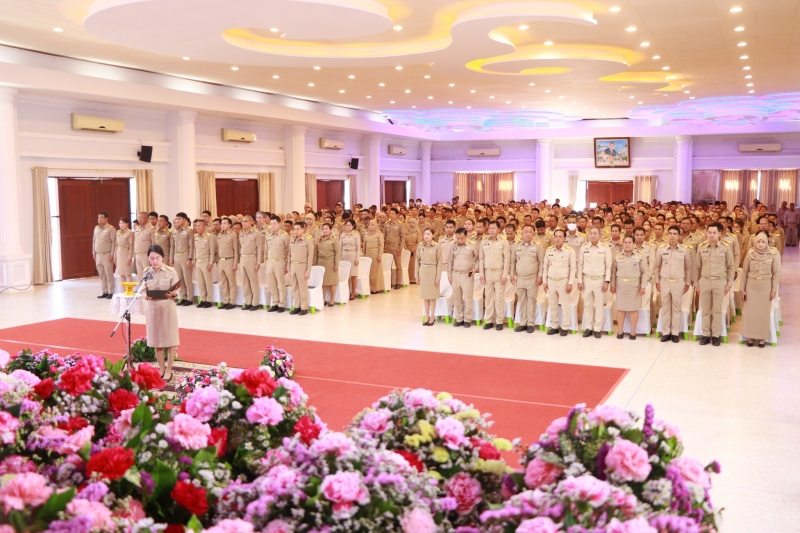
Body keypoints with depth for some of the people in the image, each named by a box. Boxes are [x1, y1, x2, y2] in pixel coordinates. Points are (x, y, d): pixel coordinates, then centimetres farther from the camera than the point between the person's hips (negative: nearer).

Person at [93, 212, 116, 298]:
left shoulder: (110, 229, -7)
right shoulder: (96, 228, 12)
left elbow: (114, 242, -10)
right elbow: (94, 241, 17)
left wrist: (112, 254, -14)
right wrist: (93, 253, 13)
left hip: (107, 255, -6)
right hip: (98, 255, 6)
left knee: (109, 274, -4)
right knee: (101, 274, 9)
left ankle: (111, 292, 2)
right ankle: (104, 292, 16)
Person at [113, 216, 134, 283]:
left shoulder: (130, 233, -8)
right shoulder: (118, 232, 11)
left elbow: (131, 246, -11)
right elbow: (116, 245, 13)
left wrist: (129, 257, -15)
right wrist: (115, 256, 10)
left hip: (126, 253, -6)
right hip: (119, 253, 6)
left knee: (127, 273, -4)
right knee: (121, 274, 8)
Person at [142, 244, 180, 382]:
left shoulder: (171, 271, -8)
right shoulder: (146, 273, 1)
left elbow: (177, 291, -5)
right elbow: (144, 290, 7)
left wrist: (172, 294, -27)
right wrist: (145, 295, -16)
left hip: (168, 308, -3)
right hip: (153, 308, 3)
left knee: (170, 340, 3)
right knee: (157, 340, 11)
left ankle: (169, 370, 14)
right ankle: (161, 369, 25)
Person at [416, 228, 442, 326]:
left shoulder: (437, 247, -7)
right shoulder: (420, 246, 3)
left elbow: (439, 262, -6)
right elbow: (418, 261, 8)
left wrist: (438, 277, -9)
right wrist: (417, 276, 7)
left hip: (432, 271, -3)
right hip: (423, 271, 3)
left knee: (432, 296, 4)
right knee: (425, 296, 8)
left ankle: (432, 317, 13)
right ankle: (426, 317, 17)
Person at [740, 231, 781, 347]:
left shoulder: (774, 254, -8)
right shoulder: (750, 253, -3)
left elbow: (776, 273, -3)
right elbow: (744, 272, 3)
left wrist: (774, 290, -4)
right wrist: (742, 289, 3)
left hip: (766, 286, -1)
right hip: (751, 286, 1)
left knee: (764, 312, 4)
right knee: (750, 311, 4)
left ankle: (762, 337, 14)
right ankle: (750, 336, 15)